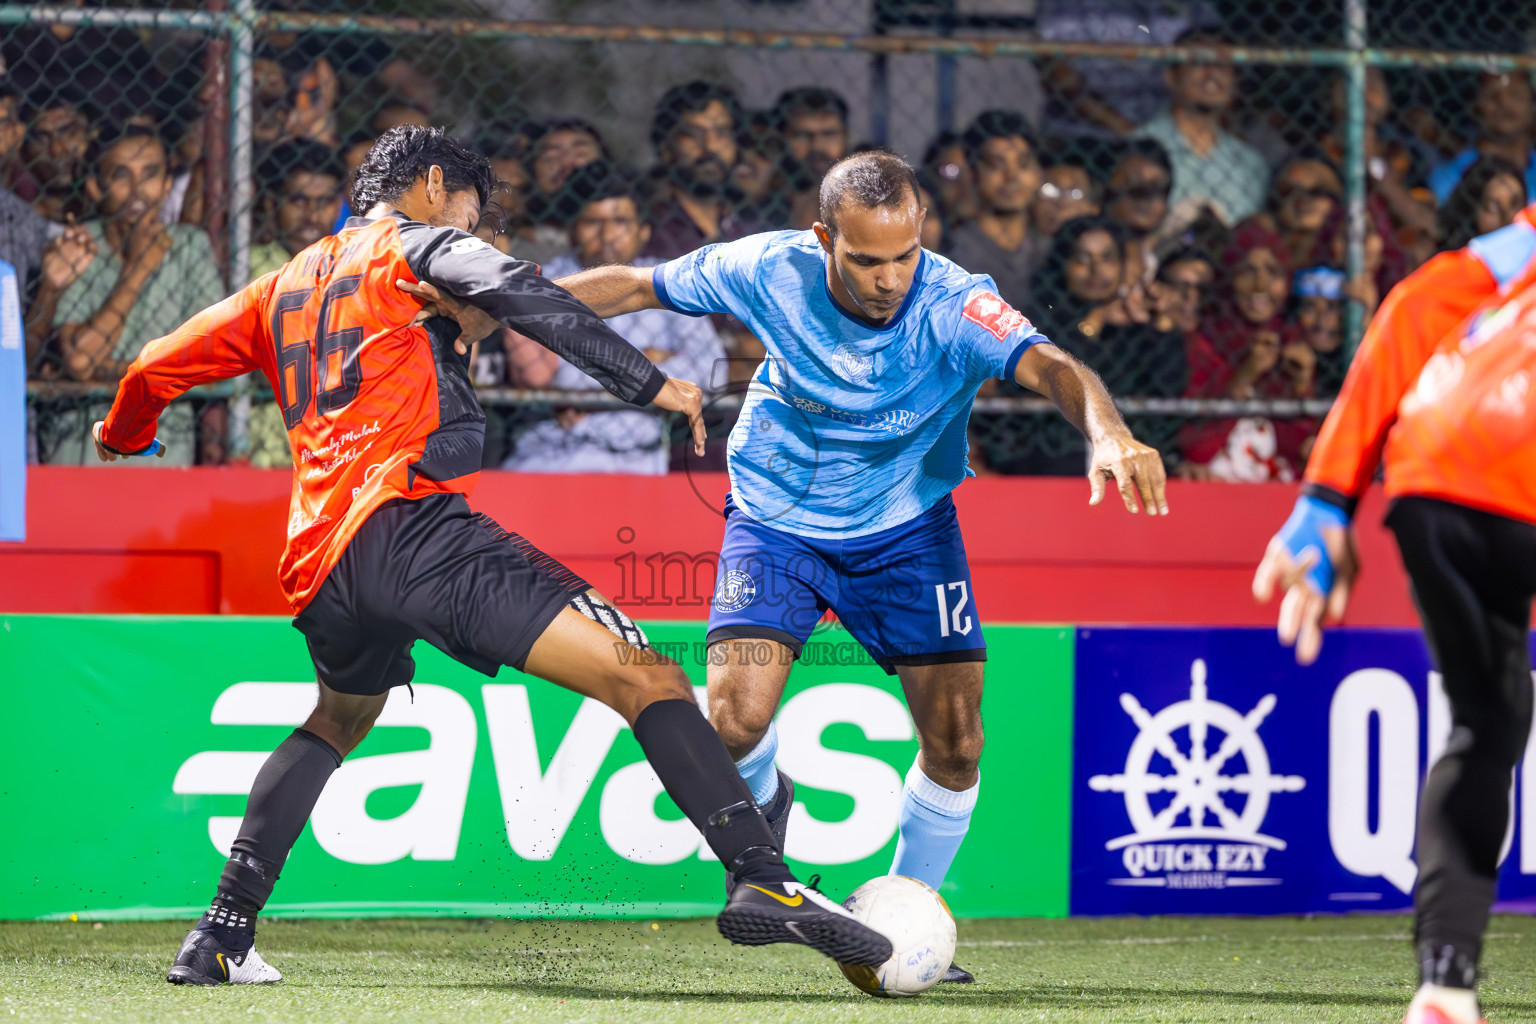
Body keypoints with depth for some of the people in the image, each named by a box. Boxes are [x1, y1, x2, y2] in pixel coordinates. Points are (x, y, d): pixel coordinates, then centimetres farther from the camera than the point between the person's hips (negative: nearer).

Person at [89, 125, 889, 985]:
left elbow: (157, 369, 36)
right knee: (646, 682, -14)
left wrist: (123, 433, 58)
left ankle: (224, 936, 29)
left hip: (320, 567, 7)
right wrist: (647, 383, -9)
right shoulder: (416, 242, 10)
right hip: (412, 521, -7)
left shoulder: (285, 287, 29)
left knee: (337, 721, 37)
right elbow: (513, 291, -11)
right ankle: (764, 878, -34)